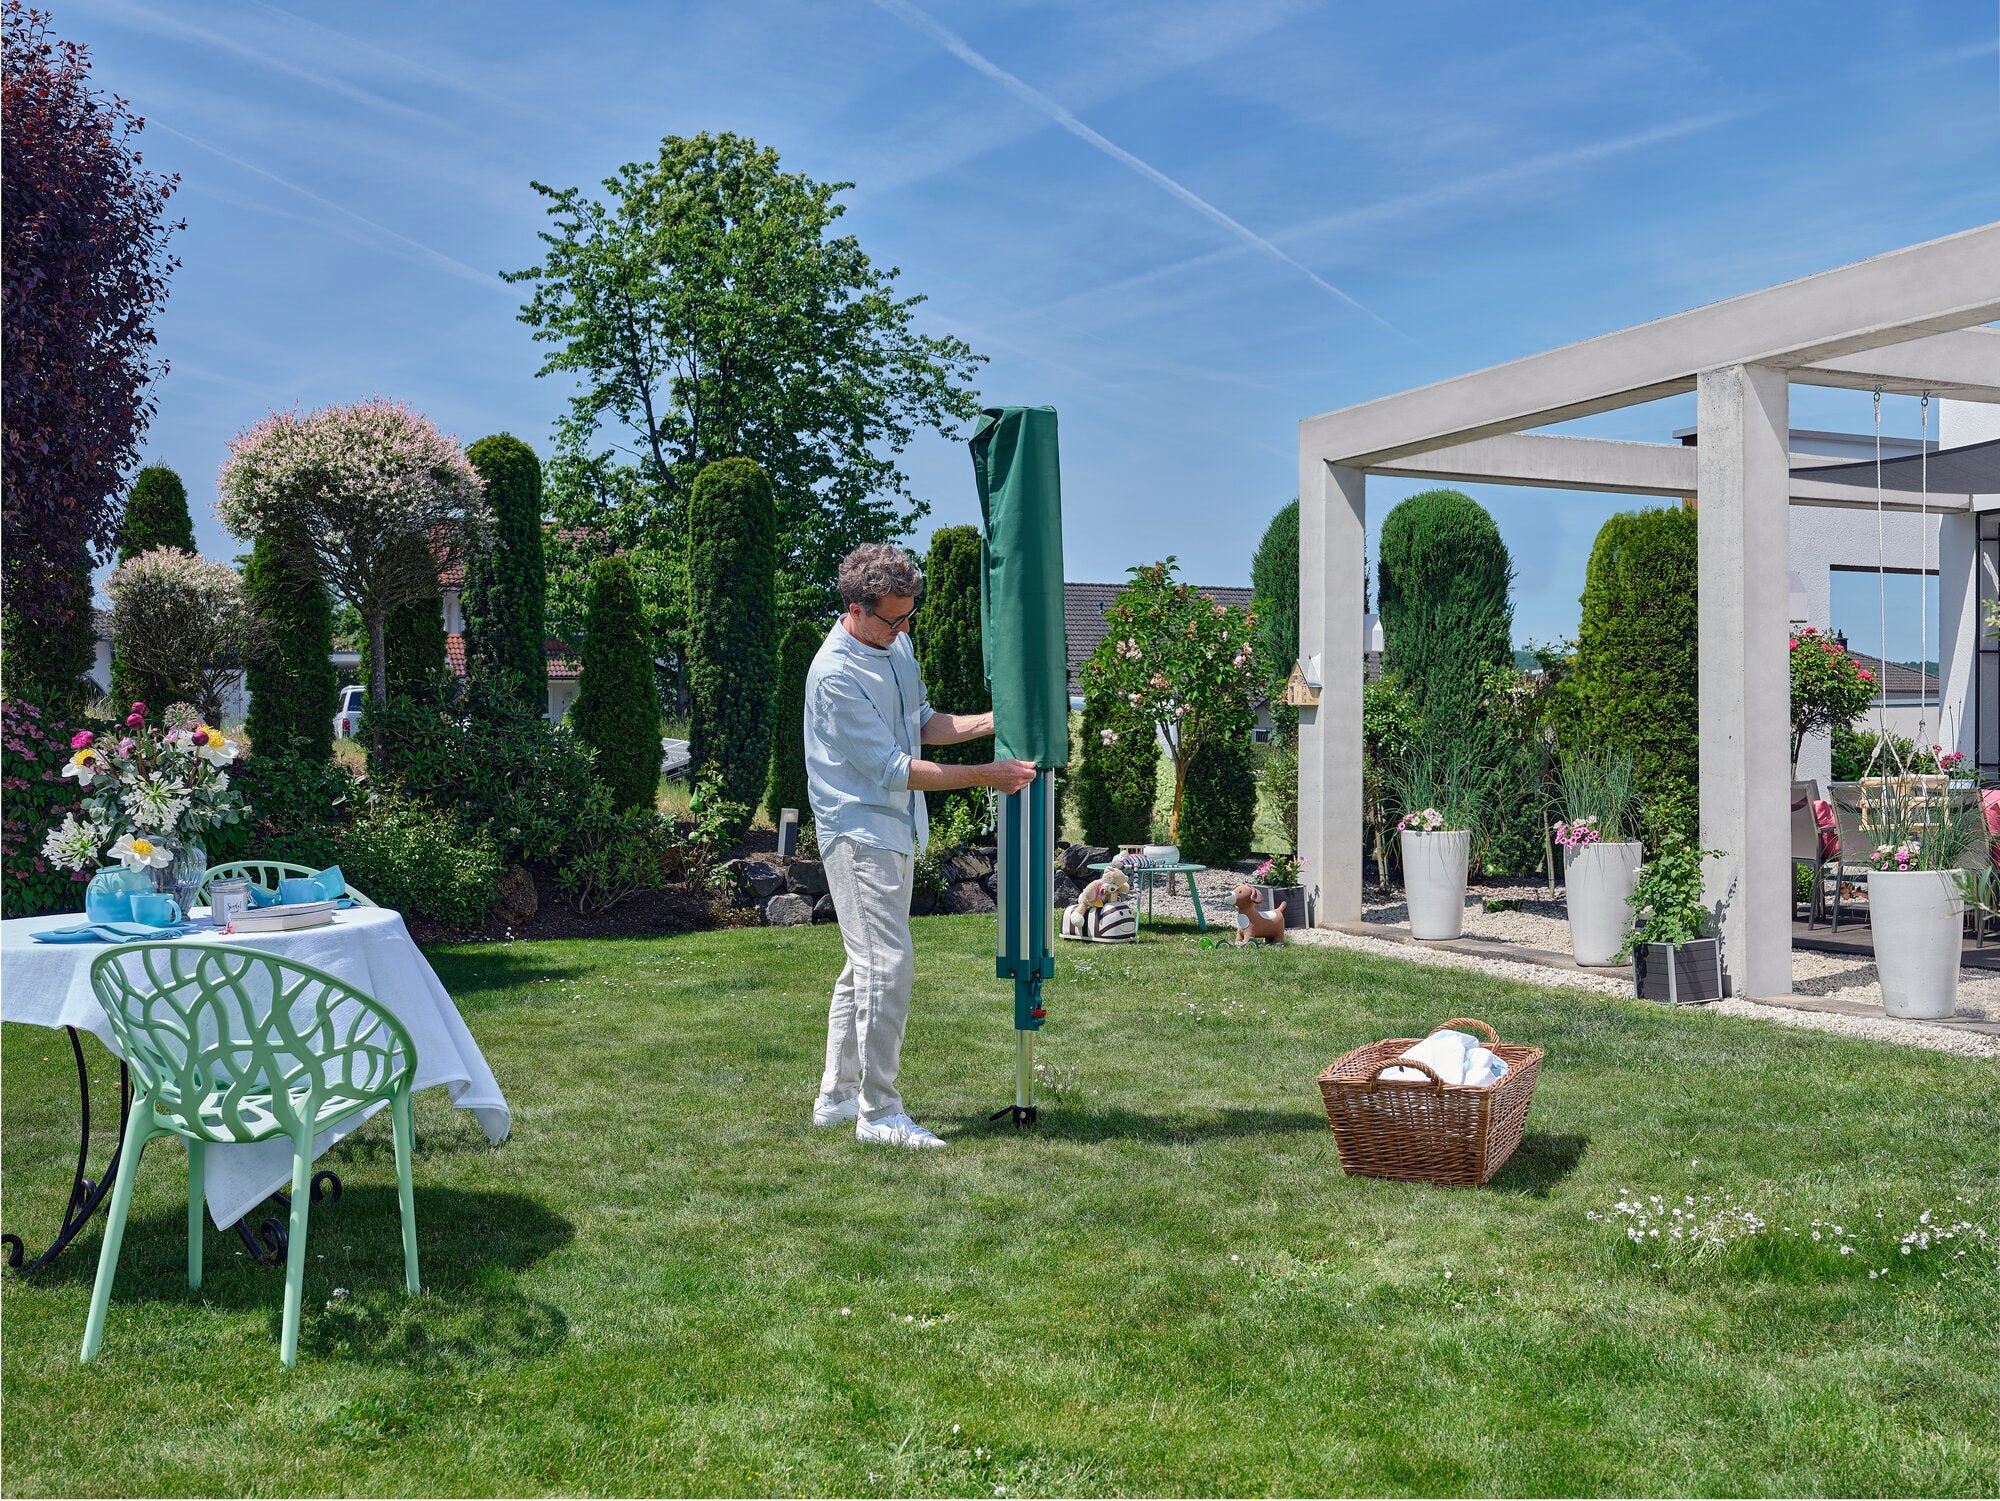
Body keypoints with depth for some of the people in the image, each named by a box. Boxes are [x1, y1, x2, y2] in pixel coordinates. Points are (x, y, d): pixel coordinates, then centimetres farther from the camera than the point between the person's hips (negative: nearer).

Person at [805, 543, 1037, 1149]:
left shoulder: (897, 645, 7)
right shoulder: (836, 674, -21)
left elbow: (923, 724, 18)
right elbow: (893, 769, -21)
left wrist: (996, 721, 4)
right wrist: (984, 776, -19)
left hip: (895, 830, 10)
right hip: (860, 832, -10)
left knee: (866, 965, 15)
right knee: (888, 964, -12)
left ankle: (837, 1096, 25)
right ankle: (878, 1113, -4)